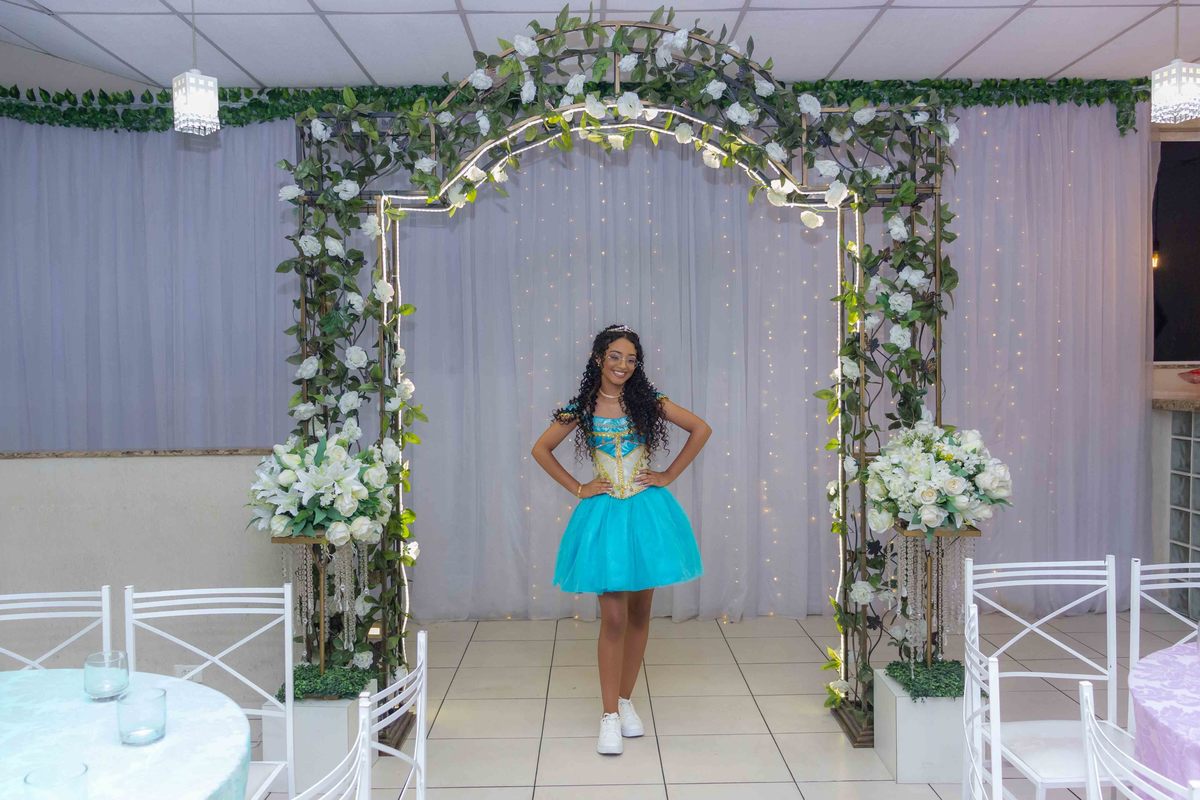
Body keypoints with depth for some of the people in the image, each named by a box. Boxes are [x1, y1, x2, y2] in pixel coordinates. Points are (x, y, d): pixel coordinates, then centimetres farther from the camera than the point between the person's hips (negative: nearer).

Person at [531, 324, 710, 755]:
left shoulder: (648, 401, 0)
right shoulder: (580, 408, -1)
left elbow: (701, 429, 6)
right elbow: (540, 449, 8)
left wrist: (669, 475, 2)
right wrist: (577, 488, 2)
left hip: (647, 512, 2)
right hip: (605, 514, -2)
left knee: (639, 614, 9)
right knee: (613, 618, -5)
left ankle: (625, 701, 26)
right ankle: (610, 716, 5)